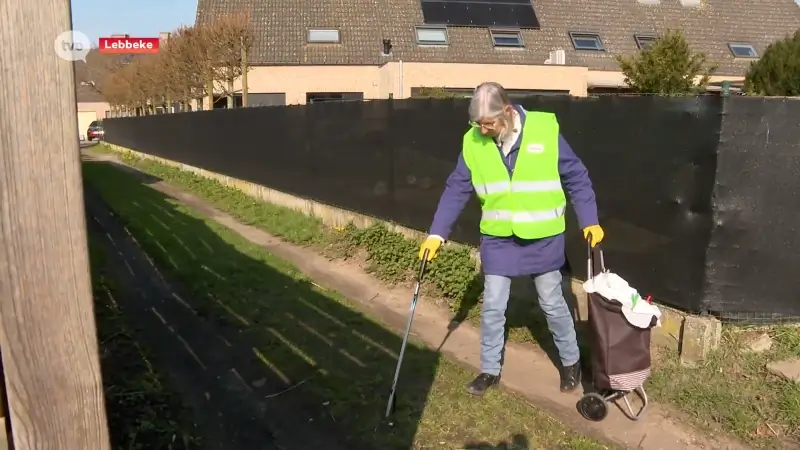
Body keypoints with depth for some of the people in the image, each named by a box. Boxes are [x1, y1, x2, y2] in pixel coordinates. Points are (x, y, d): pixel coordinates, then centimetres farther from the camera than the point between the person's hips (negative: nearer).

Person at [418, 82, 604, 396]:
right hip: (497, 239, 2)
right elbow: (456, 190, -2)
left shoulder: (545, 131, -14)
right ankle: (490, 370, 27)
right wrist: (437, 233, -6)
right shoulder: (473, 142, -8)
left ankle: (571, 362, 35)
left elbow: (577, 178, -4)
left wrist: (590, 221, -6)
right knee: (492, 307, 7)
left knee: (553, 304, 13)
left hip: (543, 239, -2)